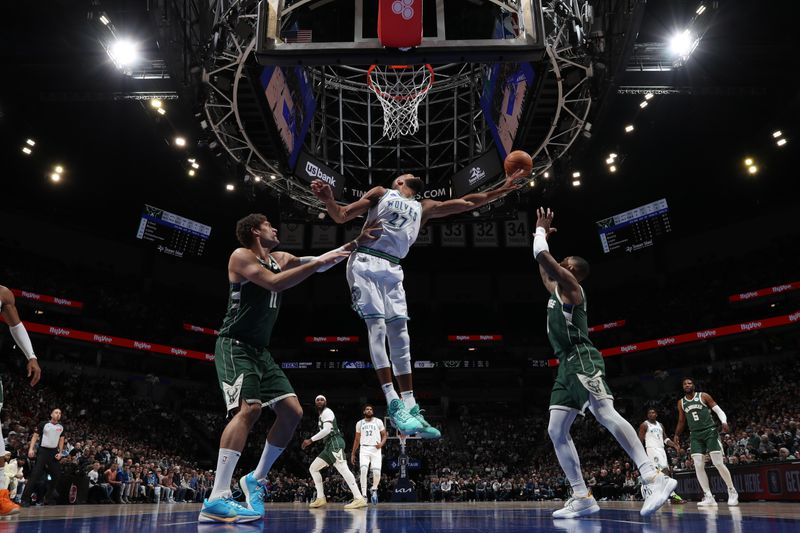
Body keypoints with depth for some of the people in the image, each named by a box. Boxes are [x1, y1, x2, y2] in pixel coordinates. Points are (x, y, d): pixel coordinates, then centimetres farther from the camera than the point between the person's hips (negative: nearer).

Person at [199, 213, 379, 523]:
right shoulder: (241, 256, -8)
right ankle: (216, 500, -28)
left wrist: (356, 244, 5)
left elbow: (321, 264, 14)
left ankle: (256, 479, 13)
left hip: (260, 350, 9)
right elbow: (274, 283, -23)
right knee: (250, 408, -27)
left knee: (292, 411, 0)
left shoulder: (280, 259, 16)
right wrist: (317, 262, -21)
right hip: (235, 346, -8)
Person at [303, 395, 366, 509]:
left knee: (343, 469, -19)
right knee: (313, 468, 10)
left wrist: (311, 440, -14)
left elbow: (327, 430, -16)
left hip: (335, 443, -10)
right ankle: (321, 498, 9)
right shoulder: (321, 415, 27)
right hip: (329, 445, 10)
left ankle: (359, 499, -26)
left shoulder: (327, 412, -3)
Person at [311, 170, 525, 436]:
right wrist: (328, 200, -14)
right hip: (366, 262, -5)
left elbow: (467, 203, 23)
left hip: (392, 269, 5)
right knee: (377, 326, -15)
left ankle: (410, 406, 2)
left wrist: (502, 190, 19)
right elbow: (341, 217, 7)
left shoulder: (424, 208, 23)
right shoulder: (381, 193, 12)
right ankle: (394, 404, -18)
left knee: (400, 336, -1)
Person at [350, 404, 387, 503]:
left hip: (376, 449, -1)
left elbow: (384, 435, 9)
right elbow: (357, 439, 18)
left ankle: (374, 489, 20)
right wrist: (353, 454, 15)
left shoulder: (378, 421, 7)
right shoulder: (359, 423, 12)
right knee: (363, 470, -20)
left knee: (377, 473, -11)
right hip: (364, 449, 1)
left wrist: (382, 443, -12)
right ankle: (364, 495, -15)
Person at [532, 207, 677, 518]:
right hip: (567, 366, 10)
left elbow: (541, 255, -11)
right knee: (556, 431, 3)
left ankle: (654, 478, -28)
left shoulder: (569, 284, 1)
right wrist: (543, 234, 41)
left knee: (606, 415, -23)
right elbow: (543, 268, 44)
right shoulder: (556, 289, 26)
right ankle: (583, 497, 1)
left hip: (582, 360, -9)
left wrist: (540, 231, 7)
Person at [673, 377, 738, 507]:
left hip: (710, 432, -4)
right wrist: (677, 435, 12)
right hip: (695, 435, 4)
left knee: (718, 463, -9)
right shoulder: (681, 403, 11)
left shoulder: (703, 396, -1)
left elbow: (718, 410, -4)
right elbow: (681, 421, 20)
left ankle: (732, 491, 10)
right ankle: (709, 497, 0)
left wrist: (724, 421, -22)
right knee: (698, 466, -6)